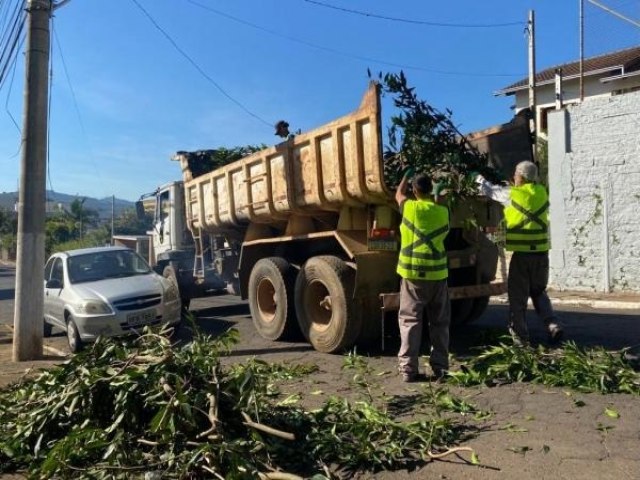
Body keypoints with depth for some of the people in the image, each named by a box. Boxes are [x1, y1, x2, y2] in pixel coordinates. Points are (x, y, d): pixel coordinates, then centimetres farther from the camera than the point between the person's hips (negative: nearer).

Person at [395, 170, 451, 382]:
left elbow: (398, 194, 17)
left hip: (412, 272, -2)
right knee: (439, 322, 12)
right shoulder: (442, 211, -1)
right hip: (437, 273, 2)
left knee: (410, 320, 3)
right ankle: (440, 367, 15)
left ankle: (408, 368, 1)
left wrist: (406, 174, 32)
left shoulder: (410, 208, -4)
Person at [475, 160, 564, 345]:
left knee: (518, 296, 6)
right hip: (541, 252, 5)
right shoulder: (541, 193, 6)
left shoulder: (513, 194, -7)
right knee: (539, 293, 21)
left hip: (522, 253, -5)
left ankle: (520, 335, 10)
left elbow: (492, 191, 10)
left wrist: (479, 179, 28)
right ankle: (553, 325, 6)